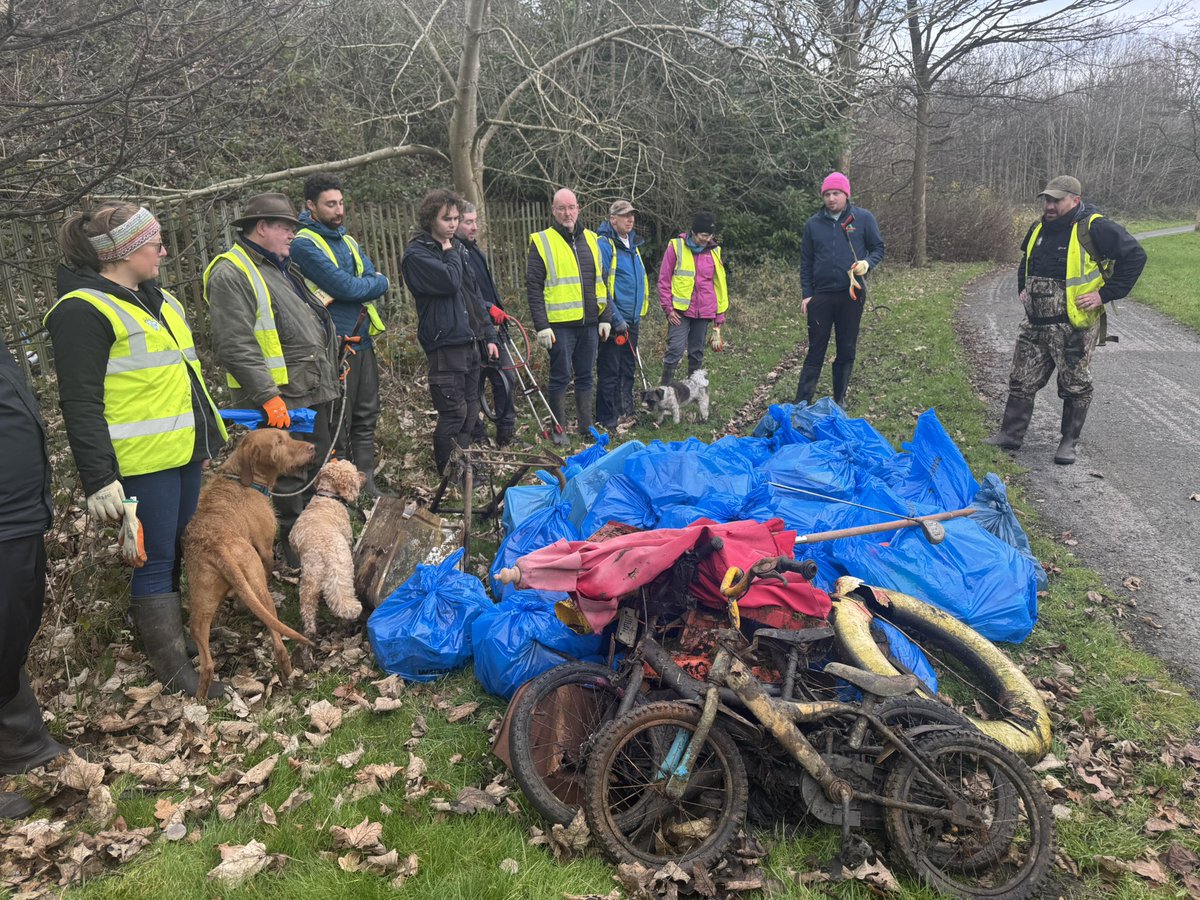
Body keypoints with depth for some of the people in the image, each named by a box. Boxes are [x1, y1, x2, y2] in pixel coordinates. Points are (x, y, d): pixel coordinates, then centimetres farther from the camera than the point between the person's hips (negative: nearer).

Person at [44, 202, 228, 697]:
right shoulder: (84, 311, -13)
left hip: (183, 452, 9)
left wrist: (207, 435, 26)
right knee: (157, 559, 0)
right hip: (142, 462, -9)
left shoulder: (156, 298, 15)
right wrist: (98, 481, -19)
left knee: (183, 550, 15)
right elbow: (80, 405, -16)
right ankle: (173, 668, 11)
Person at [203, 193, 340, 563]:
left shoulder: (282, 268, 18)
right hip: (280, 400, -10)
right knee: (288, 480, -1)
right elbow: (235, 346, -21)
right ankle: (294, 551, 12)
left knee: (317, 470, 18)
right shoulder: (231, 274, -13)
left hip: (314, 393, 10)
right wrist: (268, 396, -25)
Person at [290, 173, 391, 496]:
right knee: (338, 424, 0)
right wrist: (376, 282, -4)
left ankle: (367, 483, 25)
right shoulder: (304, 244, -10)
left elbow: (378, 281, 4)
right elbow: (347, 288, -19)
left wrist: (357, 286, -13)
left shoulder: (348, 241, 15)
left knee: (366, 418, 14)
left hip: (363, 340, 8)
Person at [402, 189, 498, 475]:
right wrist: (451, 254, -5)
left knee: (470, 411, 12)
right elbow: (450, 282, -24)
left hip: (469, 341, 8)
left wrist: (488, 335, 17)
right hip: (445, 344, -8)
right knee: (454, 413, -7)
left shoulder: (458, 248, 17)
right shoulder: (417, 254, -8)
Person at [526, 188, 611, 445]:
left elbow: (601, 282, 16)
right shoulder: (542, 242, -2)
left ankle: (587, 426, 22)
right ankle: (559, 429, 12)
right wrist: (541, 326, -12)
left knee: (585, 376, 12)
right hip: (560, 324, -4)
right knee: (560, 378, 1)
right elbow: (533, 287, -5)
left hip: (589, 323, 5)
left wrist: (605, 318, 9)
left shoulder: (591, 239, 13)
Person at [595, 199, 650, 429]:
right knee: (609, 371, -2)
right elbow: (600, 286, -19)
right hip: (614, 321, -8)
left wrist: (639, 311, 18)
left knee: (628, 368, 17)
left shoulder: (633, 245, 14)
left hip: (631, 320, 8)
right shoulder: (604, 245, -13)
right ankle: (608, 419, 5)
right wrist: (616, 319, -21)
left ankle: (626, 410, 29)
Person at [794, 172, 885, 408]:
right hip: (821, 296, 1)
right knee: (815, 351, 2)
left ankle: (839, 399, 19)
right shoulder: (813, 224, 6)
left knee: (847, 350, 7)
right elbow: (806, 262, 10)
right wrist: (806, 294, 3)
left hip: (851, 295, 0)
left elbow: (878, 249, 6)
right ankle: (802, 402, 4)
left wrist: (867, 263, -15)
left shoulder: (863, 218, 1)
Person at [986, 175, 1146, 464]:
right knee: (1022, 380, 8)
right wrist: (1023, 289, 17)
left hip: (1074, 326, -6)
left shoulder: (1095, 228, -12)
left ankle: (1068, 443, 17)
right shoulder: (1039, 229, 10)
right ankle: (1010, 435, 16)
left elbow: (1135, 256, -12)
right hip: (1035, 324, 6)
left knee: (1075, 386, 6)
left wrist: (1105, 294, -15)